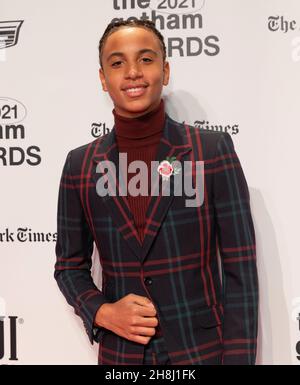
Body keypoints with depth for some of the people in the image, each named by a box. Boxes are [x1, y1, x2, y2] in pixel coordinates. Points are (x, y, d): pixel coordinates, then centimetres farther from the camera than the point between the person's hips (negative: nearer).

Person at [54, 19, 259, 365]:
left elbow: (240, 269, -8)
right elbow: (69, 265, 6)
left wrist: (239, 360, -11)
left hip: (203, 350, -1)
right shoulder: (79, 165, -2)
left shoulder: (214, 150, -9)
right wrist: (103, 313, -11)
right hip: (120, 353, 2)